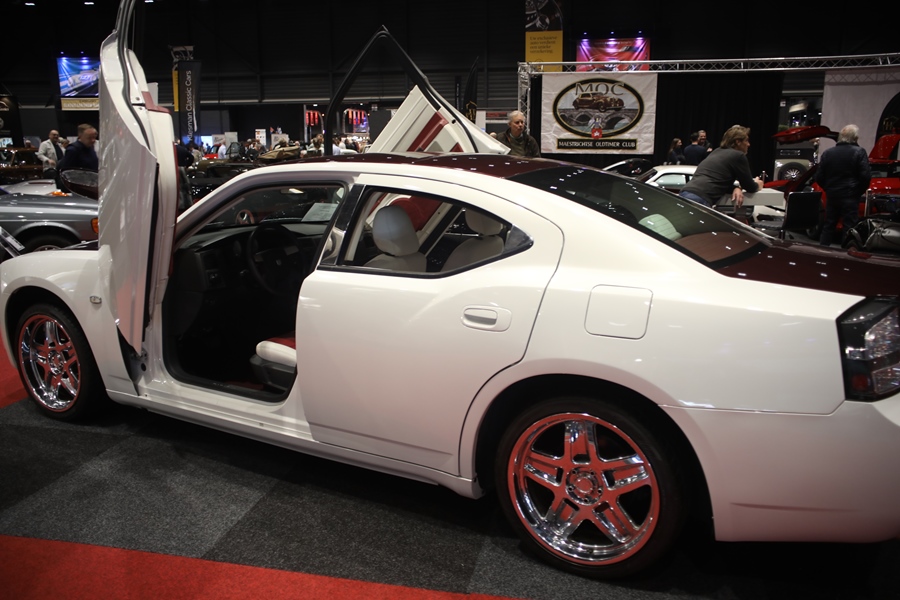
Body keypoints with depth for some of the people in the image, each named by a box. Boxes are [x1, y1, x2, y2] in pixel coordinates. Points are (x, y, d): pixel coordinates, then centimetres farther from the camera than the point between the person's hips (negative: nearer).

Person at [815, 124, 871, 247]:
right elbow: (866, 176, -11)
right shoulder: (859, 153, -8)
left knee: (828, 225, 12)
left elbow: (819, 176, 3)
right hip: (850, 196, -4)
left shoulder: (827, 152, 3)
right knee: (849, 227, 0)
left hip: (832, 195, 4)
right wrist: (860, 191, 4)